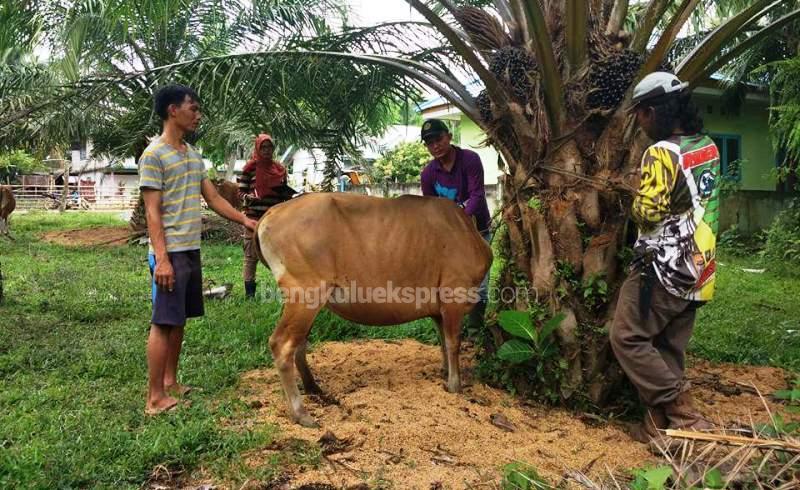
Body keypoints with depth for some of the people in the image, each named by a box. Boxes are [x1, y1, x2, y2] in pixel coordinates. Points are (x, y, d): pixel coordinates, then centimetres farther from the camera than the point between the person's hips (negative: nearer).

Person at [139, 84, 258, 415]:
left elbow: (213, 198, 17)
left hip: (191, 250, 8)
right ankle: (155, 399, 4)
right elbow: (152, 212, -14)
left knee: (178, 320, 14)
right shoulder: (154, 155, -10)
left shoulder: (193, 154, 14)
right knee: (163, 322, -4)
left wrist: (244, 220, 7)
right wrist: (162, 259, -20)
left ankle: (171, 384, 25)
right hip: (170, 252, -8)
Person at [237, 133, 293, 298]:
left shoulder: (279, 168, 12)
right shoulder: (250, 167, -1)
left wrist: (288, 195, 0)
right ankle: (249, 292, 4)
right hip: (254, 216, -4)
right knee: (252, 255, -2)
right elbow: (241, 191, -1)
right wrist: (248, 197, -20)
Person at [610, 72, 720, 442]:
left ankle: (684, 416, 2)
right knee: (669, 348, 14)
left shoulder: (662, 152, -18)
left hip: (663, 269, -9)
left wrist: (637, 199, -2)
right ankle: (659, 424, 20)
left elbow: (648, 213, -21)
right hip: (698, 269, 9)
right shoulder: (708, 147, 9)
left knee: (627, 338, 1)